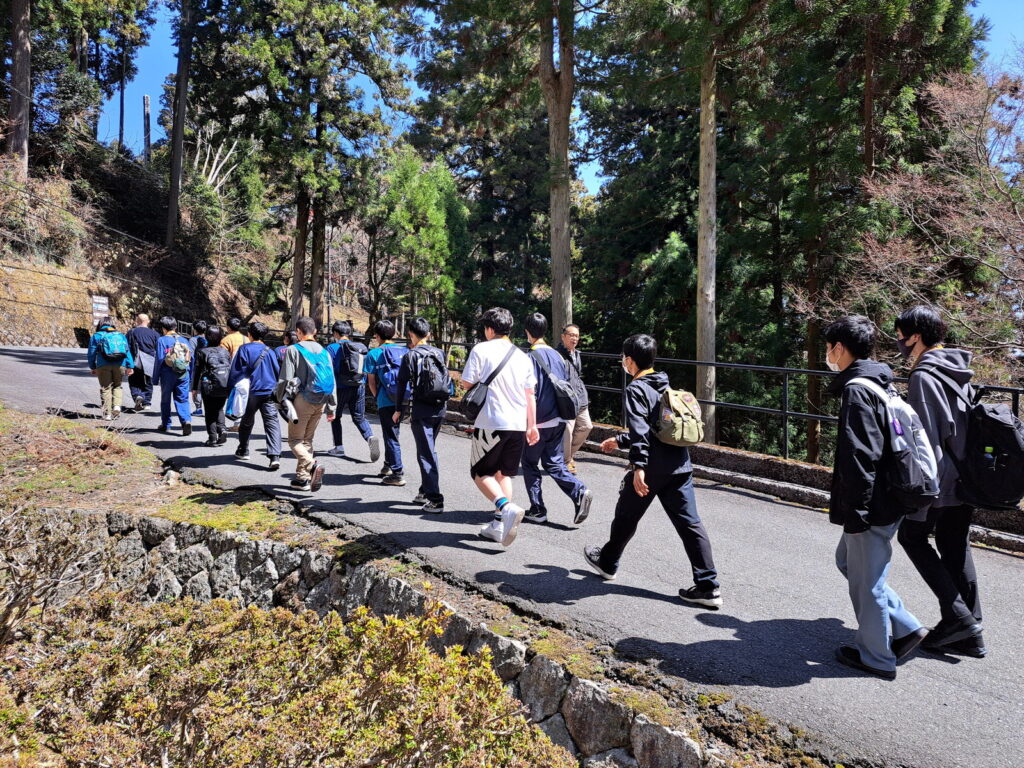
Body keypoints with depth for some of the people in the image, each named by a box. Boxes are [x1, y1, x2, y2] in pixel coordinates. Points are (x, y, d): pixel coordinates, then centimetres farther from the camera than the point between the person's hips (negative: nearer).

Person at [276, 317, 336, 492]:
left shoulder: (293, 350, -4)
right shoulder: (324, 352, 12)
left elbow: (286, 379, -9)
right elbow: (332, 381, 14)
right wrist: (331, 408, 19)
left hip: (302, 400, -5)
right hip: (320, 402, 6)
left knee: (295, 439, 2)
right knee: (307, 439, 15)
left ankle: (312, 466, -21)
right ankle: (302, 478, 16)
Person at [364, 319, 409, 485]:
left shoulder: (374, 353, -3)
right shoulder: (405, 350, 7)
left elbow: (371, 381, -2)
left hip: (386, 402, -5)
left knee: (391, 437, 3)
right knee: (391, 433, 22)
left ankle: (398, 474, 2)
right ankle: (388, 466, 34)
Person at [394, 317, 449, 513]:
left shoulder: (410, 357, -5)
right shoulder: (440, 354, 9)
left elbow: (402, 385, -4)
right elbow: (447, 381, 12)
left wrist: (398, 410, 6)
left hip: (421, 410, -6)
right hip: (440, 409, 6)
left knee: (426, 454, -5)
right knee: (427, 450, 20)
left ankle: (435, 500, -11)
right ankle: (425, 492, 28)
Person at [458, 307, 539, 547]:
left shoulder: (481, 350, -5)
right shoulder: (522, 356, 11)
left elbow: (466, 383, -7)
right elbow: (530, 394, 13)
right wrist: (532, 426, 19)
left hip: (490, 423, -5)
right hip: (518, 425, 5)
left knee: (480, 473, 6)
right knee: (503, 474, 16)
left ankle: (507, 507, -17)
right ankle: (498, 525, 17)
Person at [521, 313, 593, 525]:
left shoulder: (532, 357, -13)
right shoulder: (557, 355, 9)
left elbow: (529, 392, -18)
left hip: (538, 422, -6)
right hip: (558, 420, 7)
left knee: (530, 464, 9)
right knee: (554, 463, 14)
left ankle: (537, 510, 12)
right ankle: (580, 492, -7)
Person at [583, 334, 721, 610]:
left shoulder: (636, 390, -8)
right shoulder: (664, 386, 19)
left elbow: (640, 429, -21)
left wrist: (638, 466, -27)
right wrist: (620, 441, 36)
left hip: (651, 469, -7)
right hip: (680, 466, 7)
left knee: (626, 517, 14)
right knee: (690, 524, 3)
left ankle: (607, 562, 35)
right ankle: (708, 587, 0)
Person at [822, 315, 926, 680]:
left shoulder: (857, 390, -19)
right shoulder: (881, 384, 11)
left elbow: (860, 456, -24)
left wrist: (855, 512, -20)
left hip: (871, 508, -10)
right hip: (888, 499, 10)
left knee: (866, 579, 6)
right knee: (847, 560, 23)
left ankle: (876, 657, 23)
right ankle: (904, 627, 27)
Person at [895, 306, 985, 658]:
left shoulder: (924, 376, -17)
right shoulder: (956, 371, 11)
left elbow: (927, 437, -20)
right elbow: (963, 423, 17)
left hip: (941, 479, -9)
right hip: (967, 478, 9)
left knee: (912, 536, 7)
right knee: (956, 546, 13)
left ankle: (957, 615, 3)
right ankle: (970, 634, 20)